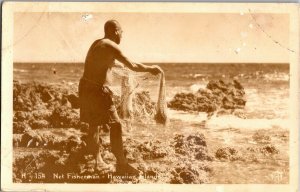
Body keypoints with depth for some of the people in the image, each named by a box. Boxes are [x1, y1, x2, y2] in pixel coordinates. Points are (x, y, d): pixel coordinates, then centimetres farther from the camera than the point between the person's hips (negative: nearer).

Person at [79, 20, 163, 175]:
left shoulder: (97, 43, 13)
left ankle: (98, 161, 26)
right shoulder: (111, 46, -13)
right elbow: (132, 66, -14)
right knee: (115, 126, -3)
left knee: (94, 125, 16)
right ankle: (121, 164, 1)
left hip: (85, 86, 10)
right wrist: (150, 69, -1)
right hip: (98, 90, -10)